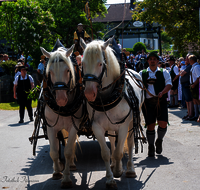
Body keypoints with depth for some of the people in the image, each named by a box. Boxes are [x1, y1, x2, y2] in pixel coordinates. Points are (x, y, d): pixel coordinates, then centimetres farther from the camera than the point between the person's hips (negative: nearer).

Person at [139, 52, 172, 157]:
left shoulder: (164, 72, 11)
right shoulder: (142, 73, 12)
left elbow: (169, 84, 0)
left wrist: (162, 92, -20)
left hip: (161, 101, 0)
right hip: (147, 102, 0)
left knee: (163, 123, -10)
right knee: (150, 125, 0)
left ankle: (159, 141, 19)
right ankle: (151, 147, 16)